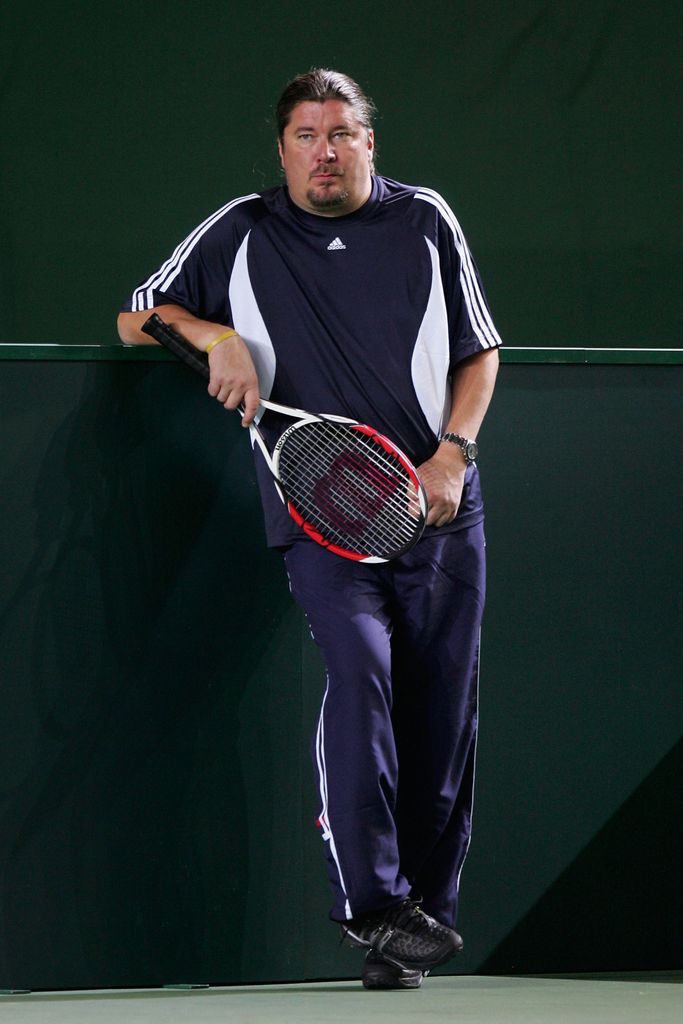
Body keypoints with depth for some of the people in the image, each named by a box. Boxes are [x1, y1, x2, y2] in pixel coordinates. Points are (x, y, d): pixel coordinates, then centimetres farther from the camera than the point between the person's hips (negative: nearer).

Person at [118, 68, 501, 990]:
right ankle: (374, 906, -23)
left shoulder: (426, 222, 11)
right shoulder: (240, 234, 8)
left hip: (439, 508, 2)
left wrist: (454, 451, -1)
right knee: (361, 670, -23)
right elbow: (135, 319, 16)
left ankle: (429, 904, 12)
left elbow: (478, 351, 15)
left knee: (442, 703, 1)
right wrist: (216, 336, -4)